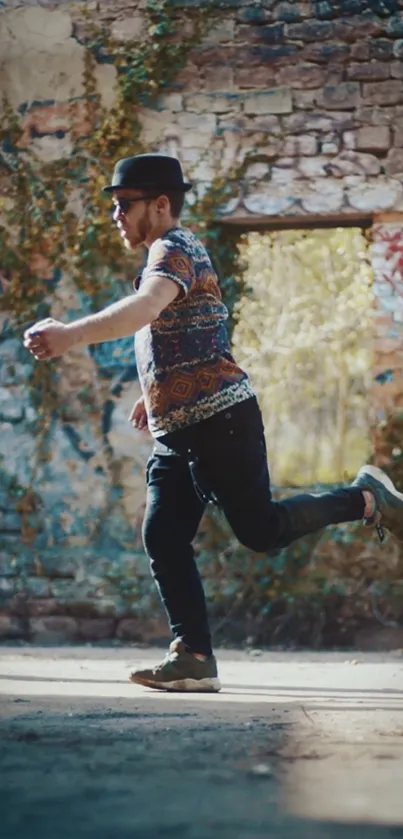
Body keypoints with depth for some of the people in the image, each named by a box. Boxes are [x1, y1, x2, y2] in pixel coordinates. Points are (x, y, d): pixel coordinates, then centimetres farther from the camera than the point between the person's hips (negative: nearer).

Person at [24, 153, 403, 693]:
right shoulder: (163, 258, 20)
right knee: (163, 538, -2)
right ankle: (194, 656, -3)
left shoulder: (176, 248, -11)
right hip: (175, 432, 9)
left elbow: (145, 309, -33)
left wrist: (70, 335, -46)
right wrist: (153, 395, 25)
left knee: (261, 529, -6)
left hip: (219, 419, -9)